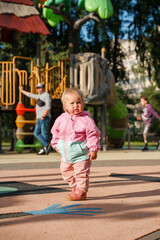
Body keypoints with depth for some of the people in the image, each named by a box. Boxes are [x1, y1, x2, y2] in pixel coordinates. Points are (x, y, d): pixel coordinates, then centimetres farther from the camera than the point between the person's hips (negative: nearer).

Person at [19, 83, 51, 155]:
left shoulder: (46, 95, -5)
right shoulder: (39, 96, 22)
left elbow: (48, 107, -14)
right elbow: (30, 95, 37)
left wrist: (44, 115, -21)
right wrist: (22, 91, 45)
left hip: (44, 118, -9)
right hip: (39, 118, 9)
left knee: (44, 134, -10)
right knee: (36, 133, 4)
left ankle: (44, 149, -9)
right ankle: (46, 145, 0)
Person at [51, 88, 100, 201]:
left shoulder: (86, 119, -12)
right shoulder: (61, 119, 2)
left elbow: (92, 134, -12)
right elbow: (56, 131, 17)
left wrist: (93, 149, -18)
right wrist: (56, 143, 12)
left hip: (81, 153, -6)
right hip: (66, 153, 6)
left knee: (81, 173, -4)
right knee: (65, 171, 18)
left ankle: (81, 192, 10)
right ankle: (75, 187, 36)